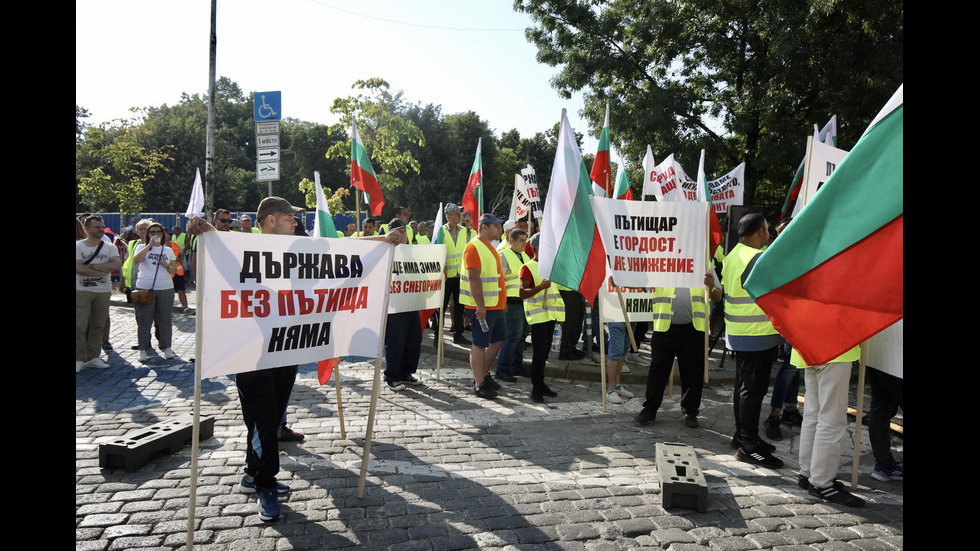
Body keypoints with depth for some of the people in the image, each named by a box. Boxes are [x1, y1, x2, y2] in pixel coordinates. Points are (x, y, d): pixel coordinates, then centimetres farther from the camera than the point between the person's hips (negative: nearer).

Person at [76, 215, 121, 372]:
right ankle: (79, 359, 0)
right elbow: (78, 268, -15)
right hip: (82, 291, -3)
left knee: (98, 326, 7)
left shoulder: (110, 248, 7)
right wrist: (103, 270, -11)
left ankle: (93, 357, 16)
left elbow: (116, 265, -11)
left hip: (103, 291, 3)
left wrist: (93, 266, -14)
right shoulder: (78, 246, -1)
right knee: (79, 326, -6)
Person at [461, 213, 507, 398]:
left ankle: (484, 374, 28)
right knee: (480, 344, -2)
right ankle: (479, 384, 7)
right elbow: (473, 278, -21)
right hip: (482, 306, -10)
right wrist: (480, 305, -24)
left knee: (498, 339, 15)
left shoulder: (489, 247, 17)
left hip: (496, 305, 10)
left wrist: (502, 301, 22)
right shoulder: (474, 247, -14)